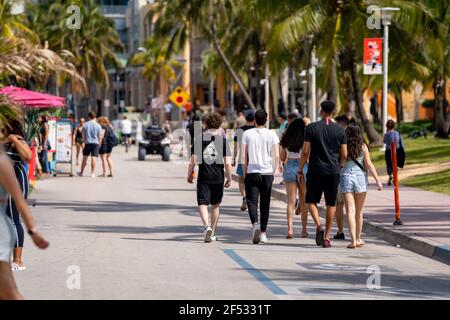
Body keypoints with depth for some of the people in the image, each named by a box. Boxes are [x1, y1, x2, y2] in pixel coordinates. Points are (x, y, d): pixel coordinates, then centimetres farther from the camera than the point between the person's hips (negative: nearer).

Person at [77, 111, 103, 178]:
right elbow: (100, 137, -3)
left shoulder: (85, 125, 2)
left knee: (85, 158, 12)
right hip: (95, 143, -2)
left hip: (87, 143, 2)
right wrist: (99, 144, 7)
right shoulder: (98, 126, -3)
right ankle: (92, 173, -4)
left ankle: (81, 172, 20)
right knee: (94, 158, -2)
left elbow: (83, 135, 6)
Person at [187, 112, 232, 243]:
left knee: (203, 204, -1)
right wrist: (229, 178, 7)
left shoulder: (199, 138, -2)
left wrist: (189, 174, 10)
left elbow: (193, 160, -3)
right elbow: (227, 163, -5)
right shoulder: (223, 139, -2)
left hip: (203, 177, -1)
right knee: (215, 205, 15)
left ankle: (207, 226, -26)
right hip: (218, 177, 1)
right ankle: (212, 233, 20)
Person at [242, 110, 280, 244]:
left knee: (252, 201, -1)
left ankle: (255, 224, -25)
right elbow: (276, 156, -1)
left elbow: (244, 156, 0)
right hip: (267, 172, 1)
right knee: (265, 204, 9)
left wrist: (244, 173, 8)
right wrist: (273, 171, 11)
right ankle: (263, 232, 11)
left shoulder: (247, 134, 0)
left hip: (252, 172, -1)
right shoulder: (272, 135, 1)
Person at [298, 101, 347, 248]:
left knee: (311, 200, 12)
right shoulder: (340, 130, 2)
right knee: (331, 204, 8)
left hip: (315, 171, -1)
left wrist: (300, 171, 3)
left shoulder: (311, 128, -3)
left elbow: (305, 151, -5)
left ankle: (318, 225, -13)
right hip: (333, 171, 1)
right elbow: (344, 155, 3)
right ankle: (327, 237, 7)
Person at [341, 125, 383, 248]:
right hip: (360, 177, 1)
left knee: (350, 211, -3)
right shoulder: (363, 146, 0)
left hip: (346, 178, -1)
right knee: (359, 212, 14)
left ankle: (353, 240, -14)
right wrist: (377, 179, -1)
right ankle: (358, 239, 22)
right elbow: (368, 165, -4)